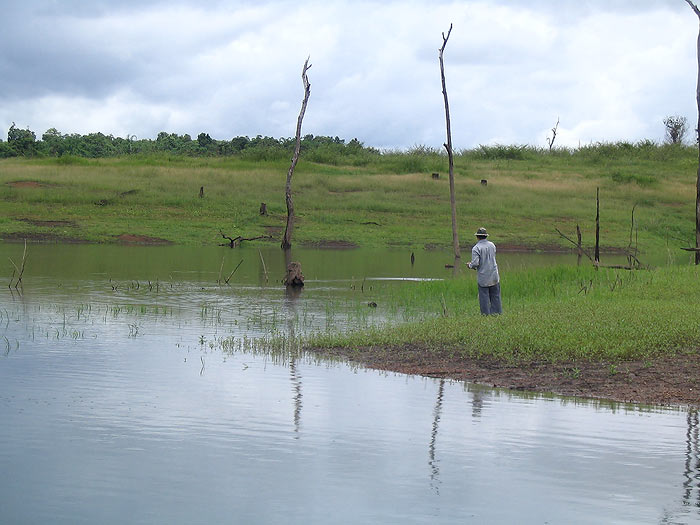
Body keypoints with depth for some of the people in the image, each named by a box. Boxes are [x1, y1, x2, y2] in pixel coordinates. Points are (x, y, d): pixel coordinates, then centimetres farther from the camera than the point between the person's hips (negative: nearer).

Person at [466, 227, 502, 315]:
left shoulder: (476, 248, -13)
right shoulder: (492, 245, 5)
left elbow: (475, 263, -20)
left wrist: (470, 265, 3)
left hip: (483, 277, -5)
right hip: (494, 276, 5)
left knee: (484, 297, 2)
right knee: (495, 296, 11)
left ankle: (486, 314, 3)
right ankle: (497, 312, 14)